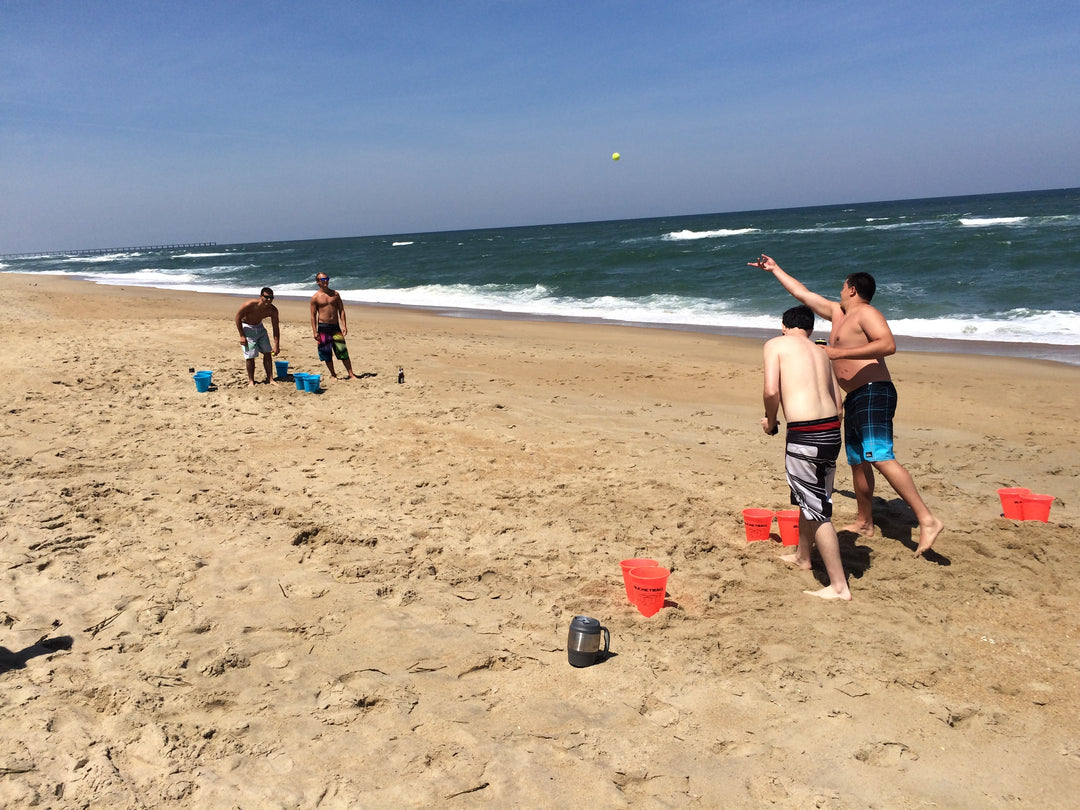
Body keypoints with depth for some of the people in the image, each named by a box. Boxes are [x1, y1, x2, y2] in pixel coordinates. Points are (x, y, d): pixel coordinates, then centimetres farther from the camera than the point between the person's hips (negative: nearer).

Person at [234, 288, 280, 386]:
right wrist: (242, 336, -20)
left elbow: (275, 328, -11)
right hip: (247, 327, -5)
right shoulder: (250, 305, -31)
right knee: (250, 356, -8)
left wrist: (276, 346, -17)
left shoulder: (273, 310, -18)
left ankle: (270, 379, 12)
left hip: (259, 327, 5)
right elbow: (238, 317, -20)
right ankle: (251, 381, 7)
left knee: (267, 353, 3)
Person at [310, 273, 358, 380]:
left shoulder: (335, 294, 8)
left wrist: (344, 326, -2)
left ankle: (351, 374, 1)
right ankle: (333, 375, 17)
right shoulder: (315, 297, -1)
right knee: (326, 353, 3)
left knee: (343, 351, -3)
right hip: (323, 327, -2)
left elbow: (341, 310, 8)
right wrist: (315, 332, -8)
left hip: (335, 326, 2)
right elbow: (313, 316, -1)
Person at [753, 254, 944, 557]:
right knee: (857, 462, 15)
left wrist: (839, 353, -23)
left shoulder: (866, 313, -6)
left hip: (873, 393, -10)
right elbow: (802, 293, 30)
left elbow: (888, 345, -23)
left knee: (880, 457, -23)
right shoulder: (837, 312, 21)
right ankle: (864, 523, 28)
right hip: (854, 399, 10)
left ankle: (927, 520, -24)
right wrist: (775, 270, 35)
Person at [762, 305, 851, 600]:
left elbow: (771, 390, -13)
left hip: (805, 435, -8)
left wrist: (770, 421, 5)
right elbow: (837, 401, 15)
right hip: (832, 431, 8)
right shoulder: (821, 352, 18)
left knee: (817, 510, 0)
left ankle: (839, 586, 4)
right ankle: (802, 556, 47)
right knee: (812, 497, 27)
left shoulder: (776, 344, 0)